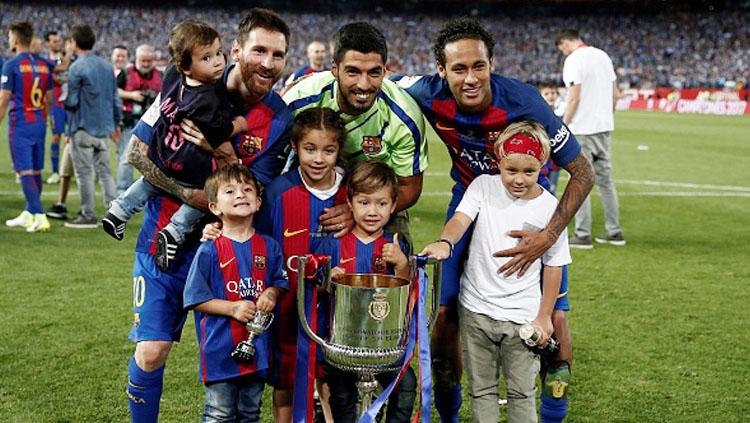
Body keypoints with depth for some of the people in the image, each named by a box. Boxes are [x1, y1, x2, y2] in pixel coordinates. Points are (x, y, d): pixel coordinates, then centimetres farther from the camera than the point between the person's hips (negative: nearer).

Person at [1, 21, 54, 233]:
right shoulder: (43, 65, 8)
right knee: (36, 171, 12)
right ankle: (28, 215, 23)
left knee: (25, 172, -5)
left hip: (20, 124, -6)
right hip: (39, 124, 6)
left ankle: (40, 216, -13)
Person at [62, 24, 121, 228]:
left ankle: (88, 215, 5)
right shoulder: (107, 66, 8)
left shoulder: (76, 68, -12)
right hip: (104, 126, 6)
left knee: (84, 173, 1)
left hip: (84, 129, -6)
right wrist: (115, 123, 20)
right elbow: (115, 98, 11)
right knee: (104, 171, 10)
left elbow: (71, 102, -13)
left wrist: (63, 102, 10)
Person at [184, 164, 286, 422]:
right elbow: (195, 299, -8)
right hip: (221, 348, -4)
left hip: (258, 345, 4)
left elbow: (280, 282, 13)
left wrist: (272, 293, -10)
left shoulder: (269, 247, 2)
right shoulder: (209, 251, -9)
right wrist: (233, 308, -18)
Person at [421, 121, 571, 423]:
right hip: (476, 310, 1)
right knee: (481, 389, 13)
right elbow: (461, 218, -21)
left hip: (522, 316, -1)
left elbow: (553, 265, 0)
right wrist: (445, 243, -43)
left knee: (521, 392, 9)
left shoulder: (549, 208, -7)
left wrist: (544, 316, 1)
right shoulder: (483, 186, -5)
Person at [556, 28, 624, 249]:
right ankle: (614, 232, 16)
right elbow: (614, 93, 15)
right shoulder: (603, 56, 13)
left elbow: (574, 98, -17)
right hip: (605, 127, 8)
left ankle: (583, 235, -1)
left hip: (582, 129, -8)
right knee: (605, 179, 13)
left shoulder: (573, 60, -11)